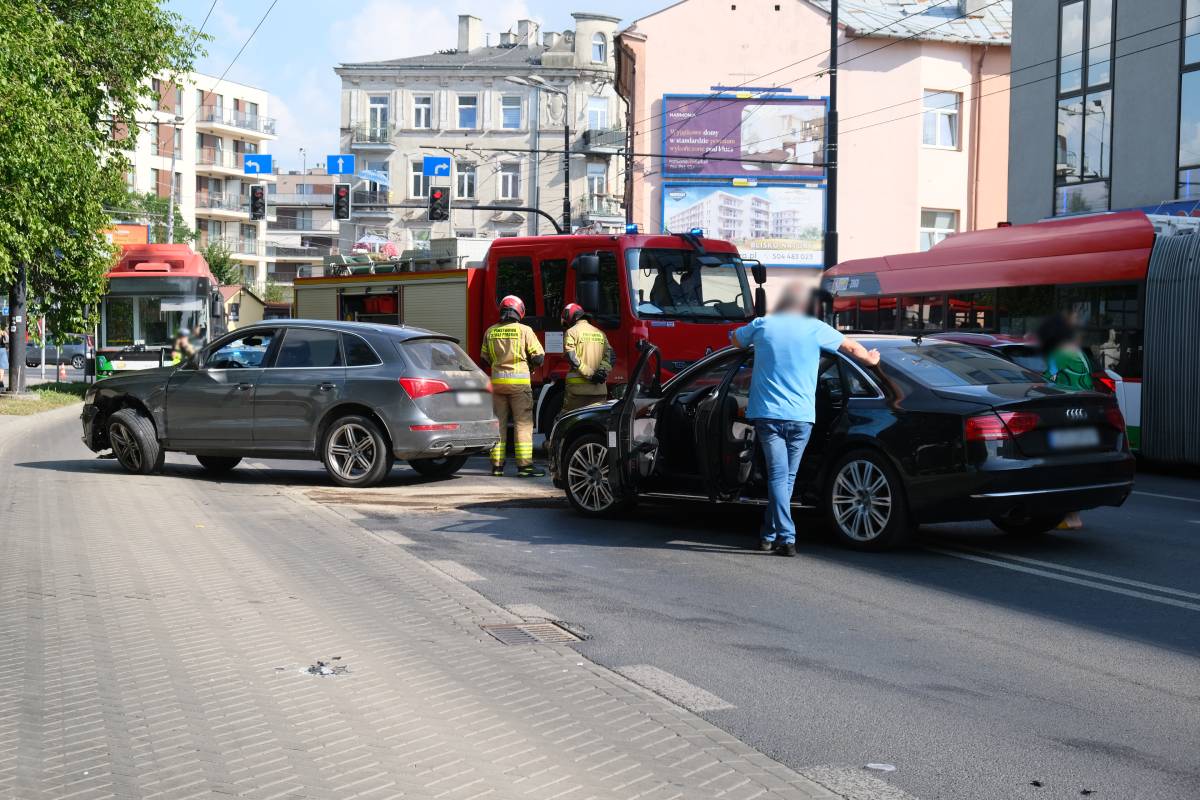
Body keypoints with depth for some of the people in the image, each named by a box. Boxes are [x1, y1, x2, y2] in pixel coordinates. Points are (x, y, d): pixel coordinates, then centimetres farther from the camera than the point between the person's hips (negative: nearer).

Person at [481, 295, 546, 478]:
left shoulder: (491, 332, 6)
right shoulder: (525, 330, -5)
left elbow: (484, 358, 13)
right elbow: (538, 357, -4)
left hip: (497, 381, 4)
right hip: (519, 382, -4)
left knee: (498, 423, 10)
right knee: (523, 424, -1)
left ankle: (497, 465, 10)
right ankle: (524, 465, -5)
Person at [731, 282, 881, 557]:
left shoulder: (762, 325, 3)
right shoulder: (815, 328, 1)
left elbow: (735, 339, 24)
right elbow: (852, 348, 12)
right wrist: (871, 359, 32)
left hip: (767, 414, 0)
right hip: (801, 417, 0)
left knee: (778, 476, -1)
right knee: (786, 477, 12)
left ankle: (786, 538, -12)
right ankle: (770, 535, 17)